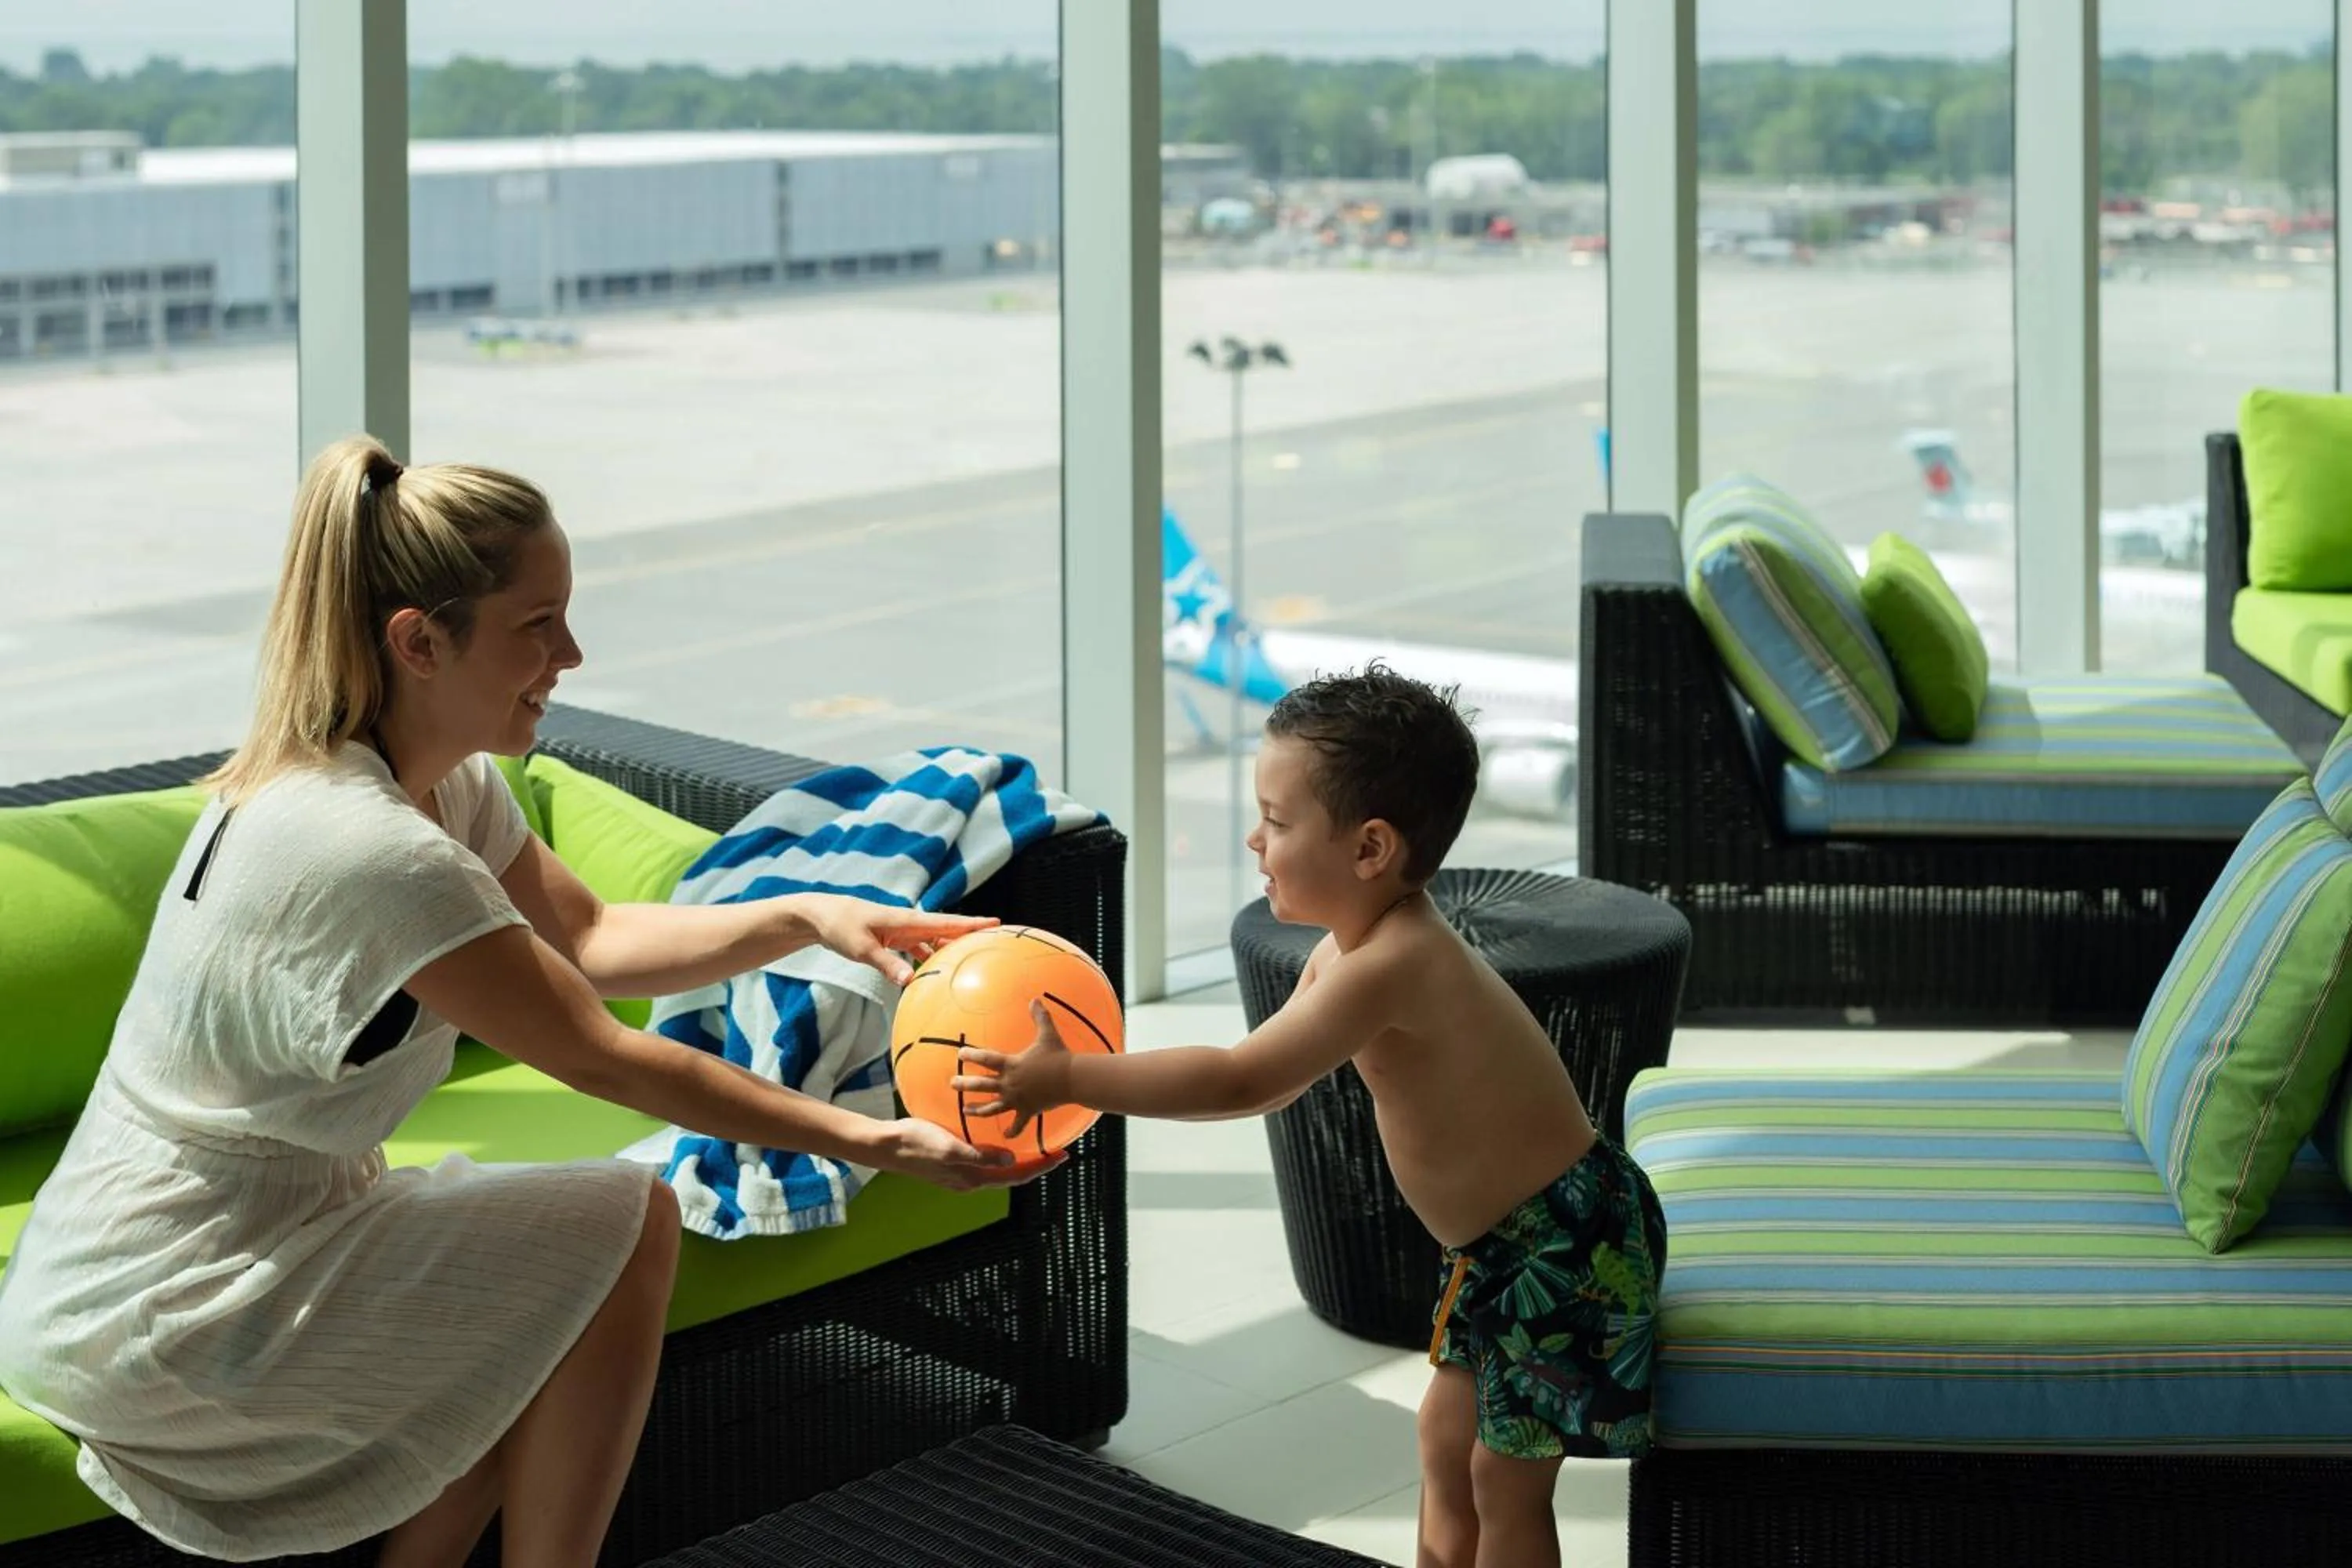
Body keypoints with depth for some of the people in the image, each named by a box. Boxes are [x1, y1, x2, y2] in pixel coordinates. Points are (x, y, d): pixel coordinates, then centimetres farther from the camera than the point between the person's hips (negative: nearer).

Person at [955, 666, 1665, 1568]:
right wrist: (1087, 1083, 1)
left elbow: (1245, 1082, -32)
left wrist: (1067, 1078, -27)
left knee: (1506, 1476, 2)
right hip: (1504, 1247, 10)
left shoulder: (1391, 966, -28)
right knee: (1446, 1438, 20)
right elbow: (1264, 1069, 11)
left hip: (1569, 1249, -10)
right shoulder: (1351, 944, 4)